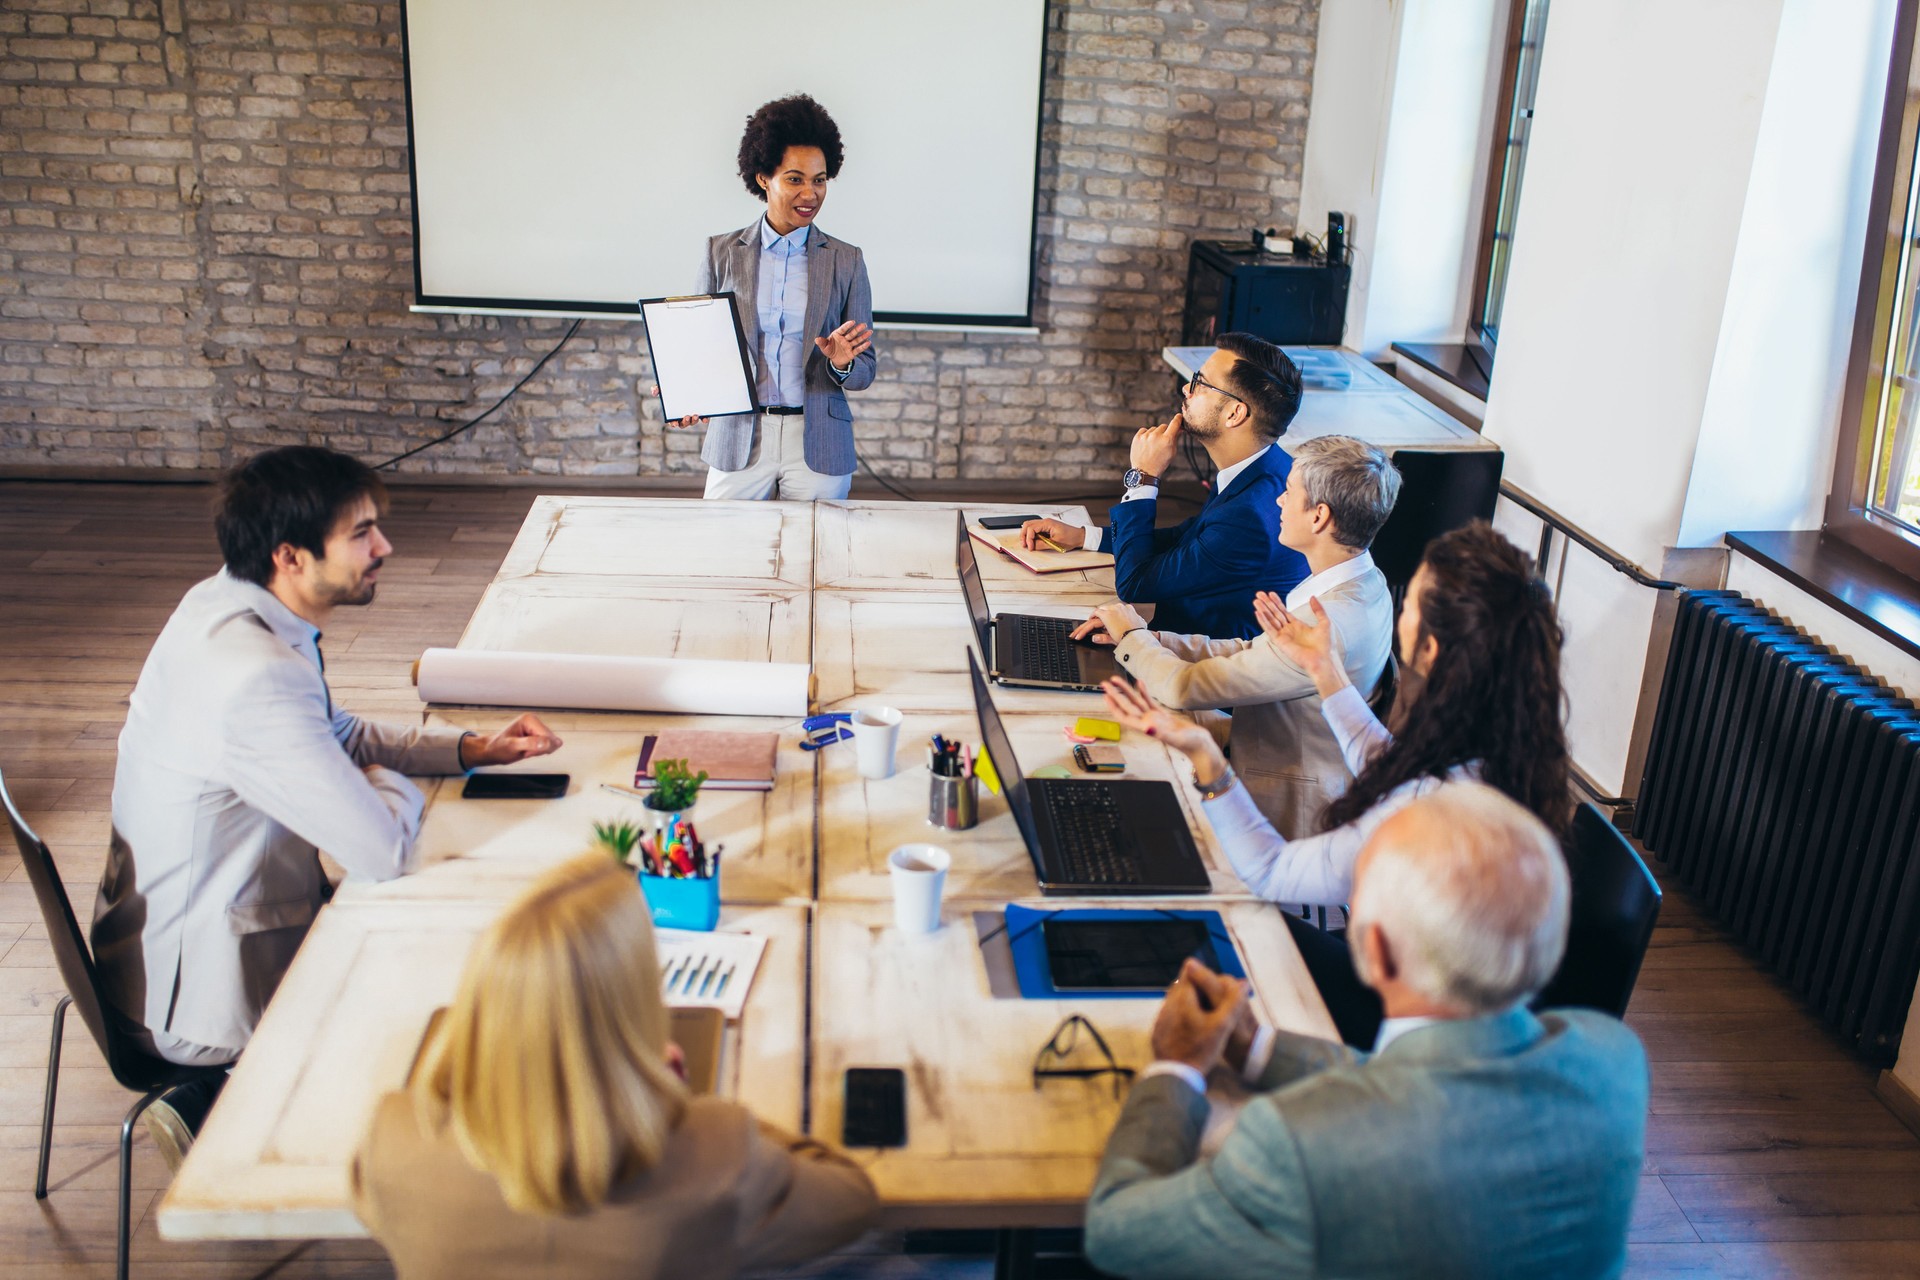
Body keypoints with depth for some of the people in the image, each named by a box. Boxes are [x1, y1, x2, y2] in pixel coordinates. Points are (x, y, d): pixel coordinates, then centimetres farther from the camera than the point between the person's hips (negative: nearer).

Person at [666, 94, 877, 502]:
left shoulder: (846, 261, 4)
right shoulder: (721, 253, 5)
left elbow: (864, 373, 4)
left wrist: (843, 364, -18)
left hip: (818, 447, 0)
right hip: (737, 441, 0)